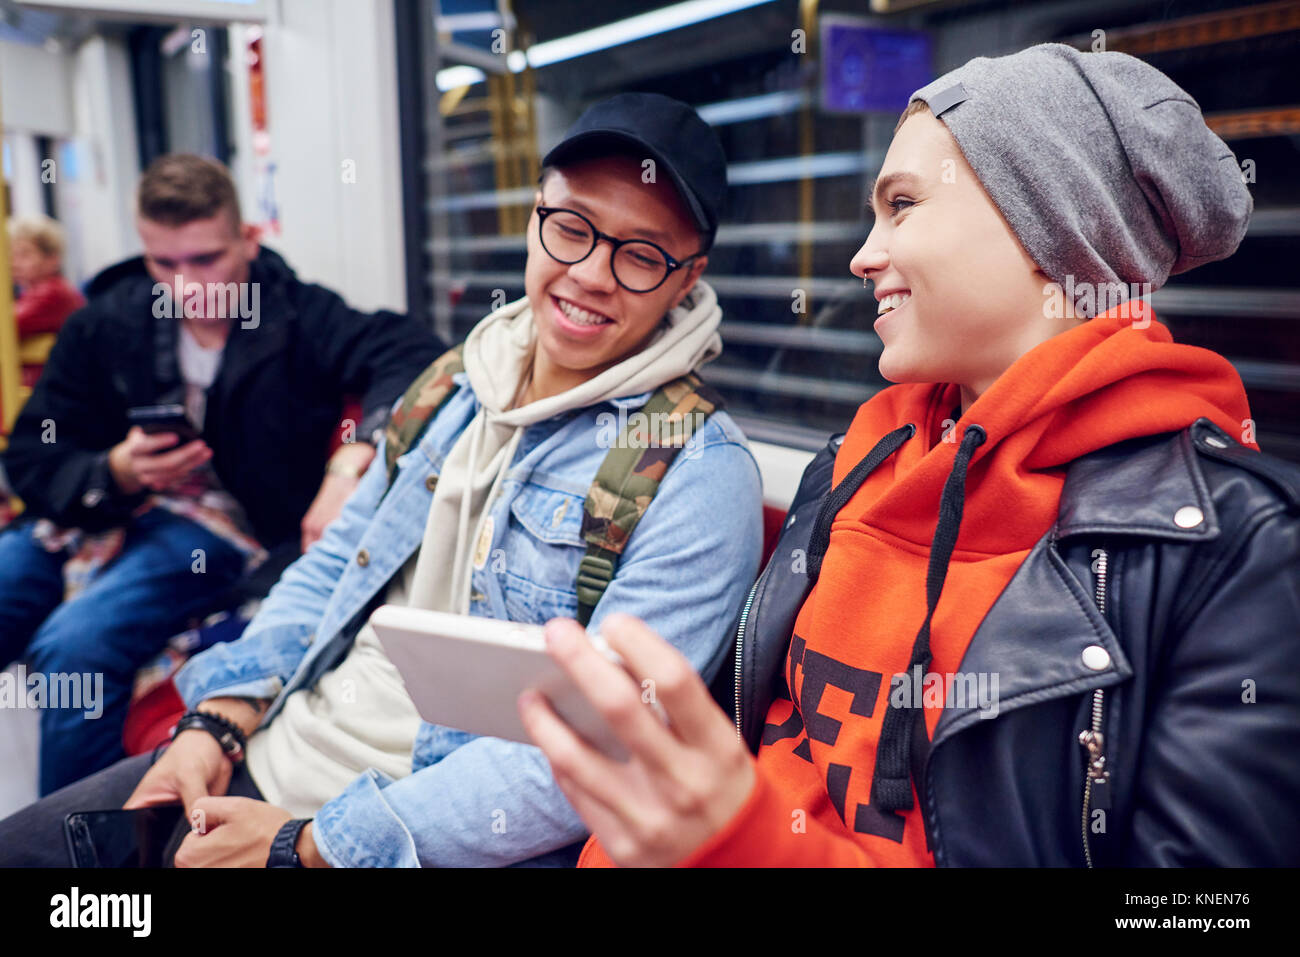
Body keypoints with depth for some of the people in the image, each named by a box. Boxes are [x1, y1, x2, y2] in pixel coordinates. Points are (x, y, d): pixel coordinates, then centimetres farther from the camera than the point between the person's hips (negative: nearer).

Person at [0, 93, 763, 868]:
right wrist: (218, 721, 0)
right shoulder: (451, 387, 6)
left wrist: (303, 845, -19)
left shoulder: (698, 475, -17)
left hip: (433, 836, -6)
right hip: (282, 754, 7)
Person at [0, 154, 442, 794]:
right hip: (98, 512, 5)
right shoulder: (105, 325, 5)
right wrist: (114, 472, -15)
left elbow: (411, 355, -23)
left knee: (73, 644, -28)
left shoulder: (298, 317, -7)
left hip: (222, 523, -5)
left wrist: (352, 459, -39)